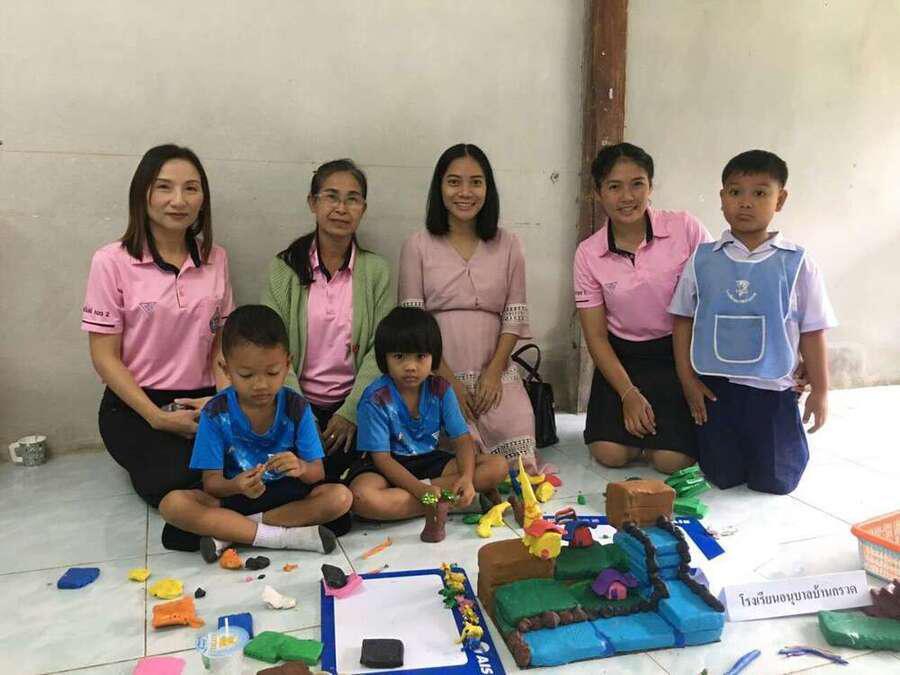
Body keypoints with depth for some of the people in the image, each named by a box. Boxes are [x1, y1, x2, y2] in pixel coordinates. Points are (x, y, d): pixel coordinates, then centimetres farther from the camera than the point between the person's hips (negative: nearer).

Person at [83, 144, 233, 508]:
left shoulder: (215, 258, 4)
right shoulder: (112, 261, -9)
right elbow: (105, 356, -7)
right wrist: (158, 417, -15)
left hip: (202, 402, 3)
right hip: (135, 406, -3)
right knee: (184, 481, -27)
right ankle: (147, 463, 7)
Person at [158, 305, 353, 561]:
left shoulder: (296, 407, -9)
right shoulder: (216, 413, -11)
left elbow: (317, 472, -9)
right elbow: (211, 482, -11)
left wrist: (301, 468, -34)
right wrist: (236, 485, -35)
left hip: (287, 495, 1)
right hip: (234, 495, 0)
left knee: (340, 497, -26)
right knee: (172, 504, -26)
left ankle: (229, 532, -20)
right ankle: (283, 536, -25)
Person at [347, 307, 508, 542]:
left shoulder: (440, 389, -5)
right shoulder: (376, 398, -17)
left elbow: (462, 439, -6)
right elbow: (382, 458, -18)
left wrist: (467, 478, -28)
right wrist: (423, 491, -31)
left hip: (429, 460, 4)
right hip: (390, 468, -3)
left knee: (499, 466, -15)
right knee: (362, 497, -40)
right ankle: (446, 502, -26)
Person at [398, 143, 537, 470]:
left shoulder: (508, 245, 10)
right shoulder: (418, 246, 3)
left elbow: (514, 317, 6)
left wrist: (494, 372, -7)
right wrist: (449, 380, -10)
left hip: (495, 373, 2)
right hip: (438, 375, -2)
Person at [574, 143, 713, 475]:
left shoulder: (685, 228, -10)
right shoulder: (588, 253, -5)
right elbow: (596, 335, -2)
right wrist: (628, 393, -11)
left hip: (679, 352, -1)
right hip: (622, 357, 2)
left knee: (672, 459, -15)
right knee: (610, 453, -14)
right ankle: (638, 423, 19)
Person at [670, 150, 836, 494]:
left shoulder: (796, 263, -4)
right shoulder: (703, 260, -2)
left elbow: (812, 331, 0)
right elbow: (683, 320, 2)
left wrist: (820, 391, 3)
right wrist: (688, 380, -3)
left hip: (771, 388, -1)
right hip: (714, 386, 1)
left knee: (774, 482, 7)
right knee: (723, 478, 8)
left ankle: (794, 441, 39)